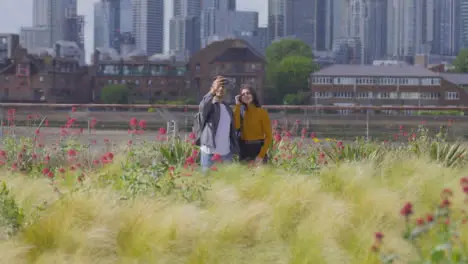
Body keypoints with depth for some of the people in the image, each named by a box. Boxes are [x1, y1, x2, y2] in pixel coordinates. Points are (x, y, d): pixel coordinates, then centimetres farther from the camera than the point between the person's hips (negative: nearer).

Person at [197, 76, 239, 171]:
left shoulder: (228, 108, 16)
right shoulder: (209, 105, -3)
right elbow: (203, 107, -29)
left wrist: (235, 149, 12)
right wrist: (212, 92, -46)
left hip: (226, 153, 6)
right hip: (209, 152, -6)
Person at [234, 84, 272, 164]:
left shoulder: (261, 112, -3)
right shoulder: (241, 111, 8)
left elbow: (268, 136, -6)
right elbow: (236, 127, -13)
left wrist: (261, 155, -15)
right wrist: (238, 106, -8)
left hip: (257, 149, -3)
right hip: (243, 150, 3)